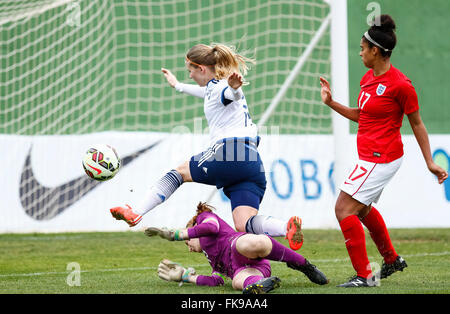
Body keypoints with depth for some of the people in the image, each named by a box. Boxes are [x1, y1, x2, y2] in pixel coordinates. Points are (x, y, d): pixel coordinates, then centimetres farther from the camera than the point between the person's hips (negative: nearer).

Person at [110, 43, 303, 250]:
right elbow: (207, 92, 54)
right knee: (244, 226, -7)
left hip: (230, 156, -8)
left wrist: (233, 86, -50)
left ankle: (136, 214, 11)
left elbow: (232, 94, -26)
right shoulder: (213, 88, 28)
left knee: (179, 172, 14)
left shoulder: (218, 87, 0)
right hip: (254, 163, 8)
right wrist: (178, 86, 69)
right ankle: (287, 227, -32)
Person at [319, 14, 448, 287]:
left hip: (381, 159, -10)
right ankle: (392, 259, 46)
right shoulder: (368, 78, 8)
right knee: (362, 208, 27)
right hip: (370, 156, 10)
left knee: (344, 209, -13)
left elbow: (417, 124, -10)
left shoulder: (400, 85, -18)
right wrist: (331, 102, 11)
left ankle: (364, 275, -8)